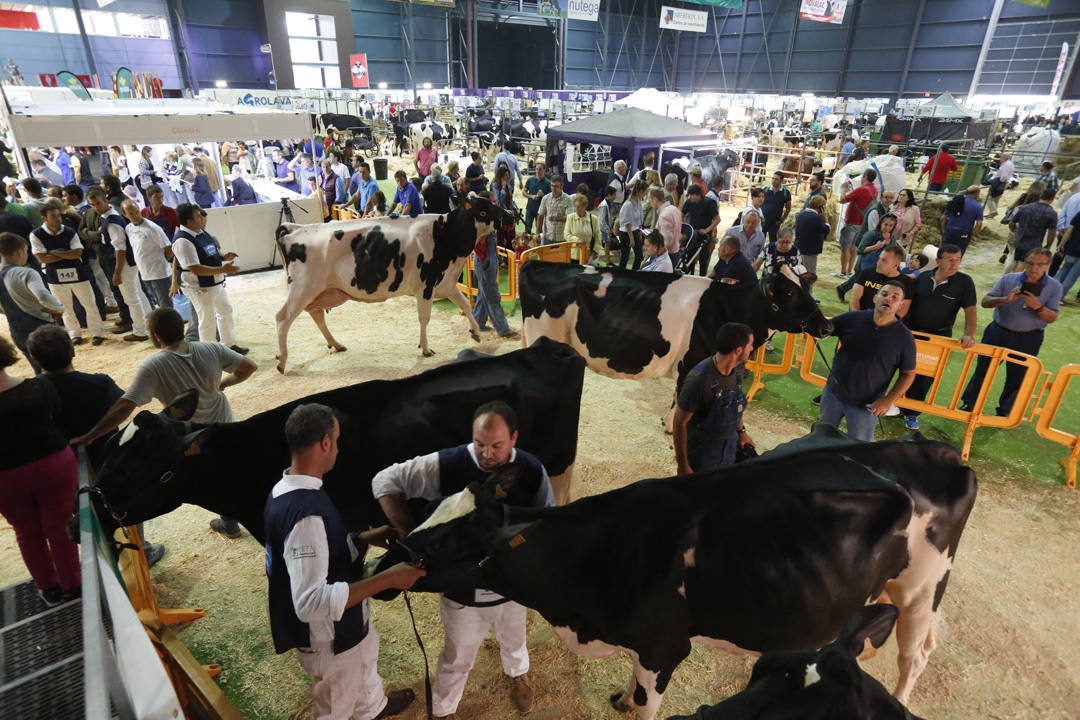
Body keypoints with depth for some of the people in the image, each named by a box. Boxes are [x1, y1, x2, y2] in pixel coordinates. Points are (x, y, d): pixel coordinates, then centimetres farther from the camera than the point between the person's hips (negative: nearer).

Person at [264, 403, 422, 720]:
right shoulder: (305, 512, -38)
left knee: (366, 658, 36)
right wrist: (387, 578, -37)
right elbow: (311, 601, -40)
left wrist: (364, 538, 1)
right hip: (329, 636, -10)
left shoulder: (288, 488, -6)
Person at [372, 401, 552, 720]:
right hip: (462, 588, -2)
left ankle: (518, 674, 67)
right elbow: (385, 481, -19)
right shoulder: (448, 464, -26)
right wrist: (410, 533, -26)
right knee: (457, 658, 23)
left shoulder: (532, 470, -19)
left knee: (513, 639, 33)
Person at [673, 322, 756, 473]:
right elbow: (680, 422, -23)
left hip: (730, 447, 7)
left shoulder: (739, 368, -7)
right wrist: (682, 466, -18)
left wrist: (741, 430, 22)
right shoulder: (699, 379, -31)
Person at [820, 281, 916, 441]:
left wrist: (888, 401, -15)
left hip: (866, 406, -2)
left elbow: (908, 374, -5)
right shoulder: (853, 318, -8)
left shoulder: (904, 337, -11)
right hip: (833, 393, 2)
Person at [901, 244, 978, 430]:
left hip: (939, 336, -2)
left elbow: (971, 310, -12)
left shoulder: (964, 281, -8)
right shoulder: (923, 278, 0)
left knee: (926, 377, 3)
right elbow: (908, 302, 8)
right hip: (912, 331, 2)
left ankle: (911, 413, 17)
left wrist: (969, 334, -25)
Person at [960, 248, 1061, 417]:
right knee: (983, 369, 9)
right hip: (998, 332, 0)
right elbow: (985, 301, -9)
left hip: (1028, 339, 0)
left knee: (1017, 377, 10)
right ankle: (969, 404, 24)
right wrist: (1005, 299, -27)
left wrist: (1038, 307, -25)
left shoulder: (1054, 287, -3)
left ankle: (1004, 412, 28)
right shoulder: (1009, 279, -4)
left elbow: (1052, 318, -6)